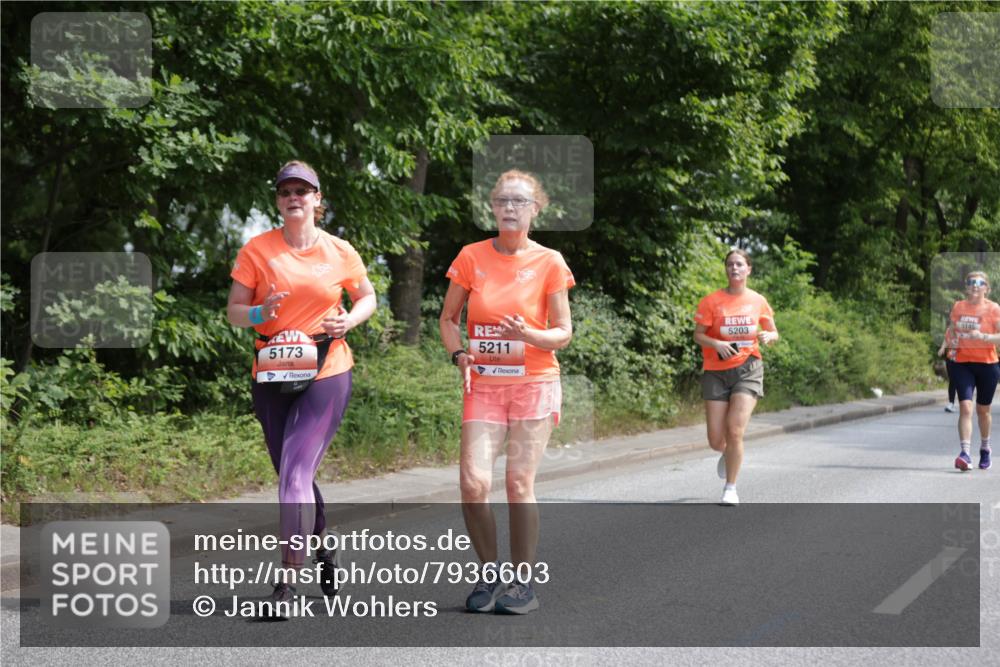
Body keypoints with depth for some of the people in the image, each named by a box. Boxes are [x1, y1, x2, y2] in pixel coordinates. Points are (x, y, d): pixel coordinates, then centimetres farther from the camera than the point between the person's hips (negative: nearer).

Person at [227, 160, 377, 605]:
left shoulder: (340, 252, 3)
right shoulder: (256, 249, 2)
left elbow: (367, 297, 18)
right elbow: (234, 311, 4)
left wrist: (349, 320, -3)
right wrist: (260, 312, -18)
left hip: (327, 374, -3)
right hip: (271, 377, 3)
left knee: (295, 473, -16)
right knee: (294, 476, 15)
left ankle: (287, 583, -17)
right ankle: (325, 549, 40)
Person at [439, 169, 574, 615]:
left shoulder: (549, 263, -2)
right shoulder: (471, 257, 2)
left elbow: (563, 333, 1)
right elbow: (448, 318, 10)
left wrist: (529, 335, -19)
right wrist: (459, 354, -9)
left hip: (534, 383, -1)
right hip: (484, 385, 1)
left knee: (520, 483, -5)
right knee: (473, 483, -11)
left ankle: (524, 582, 9)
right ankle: (489, 574, 10)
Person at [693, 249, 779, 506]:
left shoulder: (758, 301, 5)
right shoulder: (711, 301, -1)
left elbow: (773, 334, 15)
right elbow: (698, 335, 0)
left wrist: (768, 336, -8)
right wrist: (716, 344, -20)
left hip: (747, 369, 0)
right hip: (716, 371, 0)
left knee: (735, 430, -16)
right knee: (716, 441, -1)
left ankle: (730, 489, 0)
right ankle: (728, 454, 39)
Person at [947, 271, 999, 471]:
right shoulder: (957, 307, 5)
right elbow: (952, 330, 19)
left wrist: (982, 336, -26)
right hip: (962, 363, 1)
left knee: (983, 410, 12)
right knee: (965, 406, -15)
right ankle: (965, 453, -22)